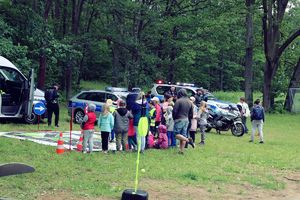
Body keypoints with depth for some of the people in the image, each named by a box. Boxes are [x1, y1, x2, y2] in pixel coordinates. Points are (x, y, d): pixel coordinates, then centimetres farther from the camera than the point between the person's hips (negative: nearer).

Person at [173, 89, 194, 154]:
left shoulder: (178, 101, -11)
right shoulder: (189, 102, 11)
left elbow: (174, 111, -13)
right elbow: (191, 113, 13)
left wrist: (174, 118, 2)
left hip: (179, 120, -7)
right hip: (186, 120, 7)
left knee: (177, 134, -4)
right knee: (183, 135, 8)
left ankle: (188, 140, -22)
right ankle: (181, 150, 8)